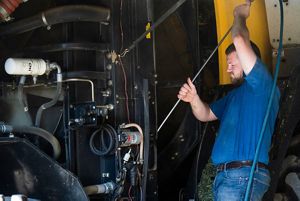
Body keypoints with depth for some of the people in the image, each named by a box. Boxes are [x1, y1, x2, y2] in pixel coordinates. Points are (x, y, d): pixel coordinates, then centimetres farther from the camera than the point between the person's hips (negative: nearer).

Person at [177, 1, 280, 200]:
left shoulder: (263, 86, -5)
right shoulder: (234, 94, 24)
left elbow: (240, 41, -14)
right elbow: (206, 115, 28)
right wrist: (194, 99, 7)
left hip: (244, 176, -9)